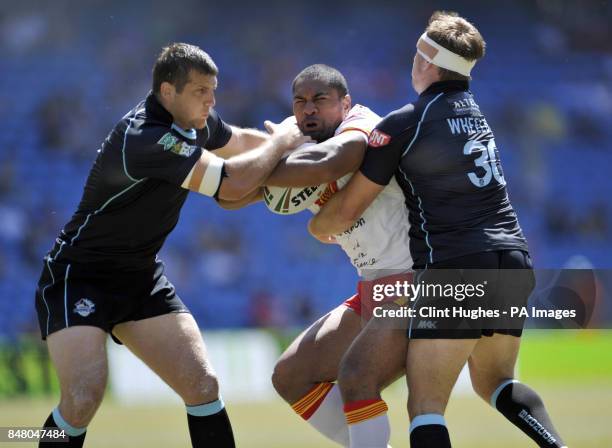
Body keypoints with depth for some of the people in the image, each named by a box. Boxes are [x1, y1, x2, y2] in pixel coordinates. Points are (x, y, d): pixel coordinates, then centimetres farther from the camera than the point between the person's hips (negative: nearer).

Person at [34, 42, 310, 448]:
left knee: (203, 385, -4)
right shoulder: (144, 139, -30)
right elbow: (232, 184, -32)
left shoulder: (194, 120, -1)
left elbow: (238, 141, 24)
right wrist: (281, 141, -15)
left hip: (141, 278, 8)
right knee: (84, 397, -25)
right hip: (78, 278, -8)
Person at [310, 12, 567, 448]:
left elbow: (345, 212, 2)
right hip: (514, 262, 7)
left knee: (426, 407, -6)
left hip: (455, 266, -7)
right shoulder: (475, 113, 18)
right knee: (494, 382, 24)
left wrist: (317, 226, 23)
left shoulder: (403, 124, -4)